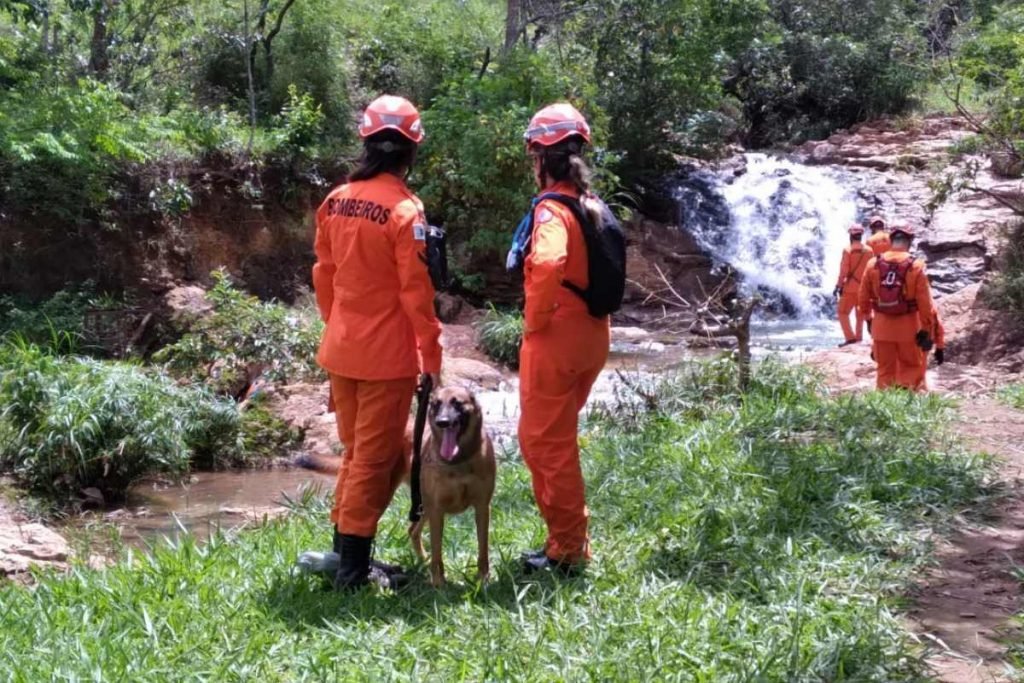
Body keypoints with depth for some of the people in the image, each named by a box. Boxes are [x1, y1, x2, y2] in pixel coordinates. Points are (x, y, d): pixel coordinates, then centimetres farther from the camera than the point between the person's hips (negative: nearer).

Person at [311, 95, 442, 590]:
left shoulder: (336, 201, 4)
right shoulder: (405, 209, -16)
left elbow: (324, 274, 11)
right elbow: (415, 291, -16)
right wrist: (432, 355, -8)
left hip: (341, 349, 7)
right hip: (387, 355, -6)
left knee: (356, 450, 20)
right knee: (376, 457, 4)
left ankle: (344, 547, 27)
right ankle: (353, 567, 10)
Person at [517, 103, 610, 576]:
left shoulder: (551, 209, -17)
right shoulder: (590, 206, 10)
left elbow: (548, 265, -35)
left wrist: (534, 319, -21)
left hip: (555, 339, -9)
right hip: (590, 336, 9)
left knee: (546, 443, 3)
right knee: (555, 439, 20)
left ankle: (566, 552, 10)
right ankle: (570, 538, 27)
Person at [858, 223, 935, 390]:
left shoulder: (873, 264, -2)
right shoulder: (915, 266, -10)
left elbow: (864, 296, 6)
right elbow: (924, 302, -10)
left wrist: (866, 317, 21)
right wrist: (926, 329, -4)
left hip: (882, 326, 3)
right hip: (908, 326, -3)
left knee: (885, 370, 12)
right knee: (911, 367, 12)